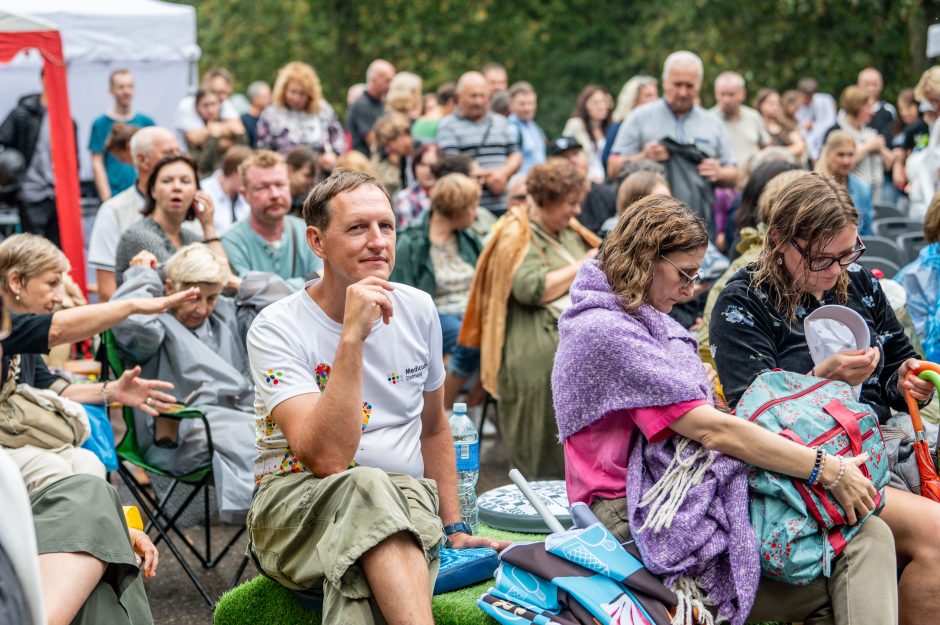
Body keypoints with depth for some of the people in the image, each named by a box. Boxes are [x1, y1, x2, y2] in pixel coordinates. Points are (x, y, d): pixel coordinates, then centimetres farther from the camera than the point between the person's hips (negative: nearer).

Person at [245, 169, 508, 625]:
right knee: (368, 487, -39)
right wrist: (352, 337, -27)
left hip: (407, 507, 3)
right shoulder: (276, 329, -10)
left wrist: (455, 528, 15)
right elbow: (327, 459, -24)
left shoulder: (417, 309, 7)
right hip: (297, 506, -2)